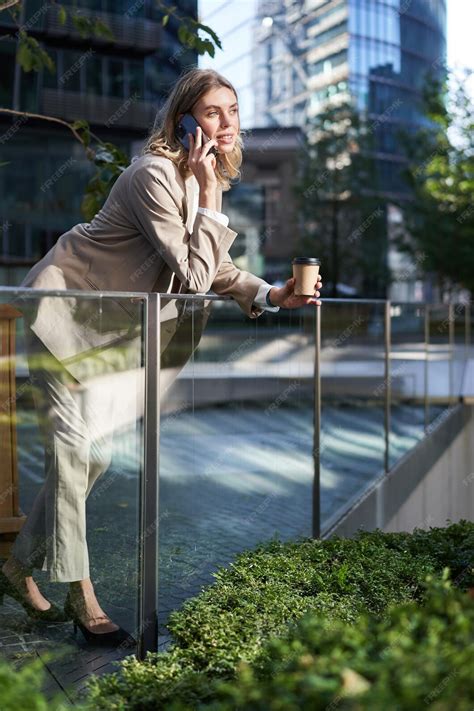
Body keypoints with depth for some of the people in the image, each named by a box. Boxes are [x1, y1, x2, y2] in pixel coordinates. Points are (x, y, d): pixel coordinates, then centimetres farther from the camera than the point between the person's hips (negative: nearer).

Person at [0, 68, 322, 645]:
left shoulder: (203, 180, 5)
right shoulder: (156, 175, -24)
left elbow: (217, 269, 9)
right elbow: (193, 279, -27)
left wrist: (272, 295, -4)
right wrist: (207, 195, -26)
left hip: (105, 327, 9)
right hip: (62, 309, -9)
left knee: (95, 455, 10)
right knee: (72, 446, -9)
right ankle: (80, 595, 3)